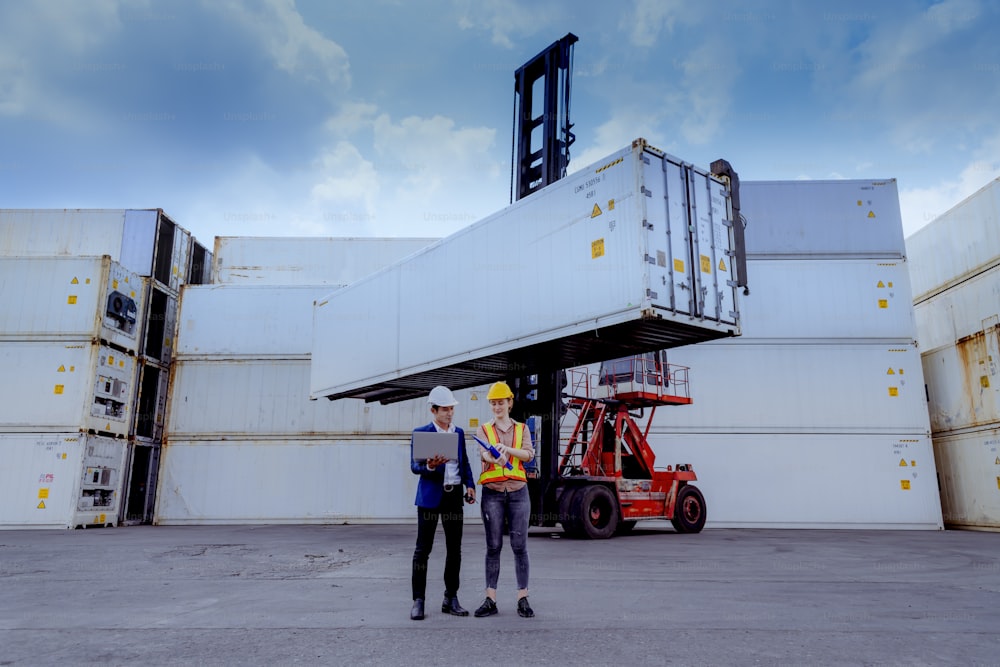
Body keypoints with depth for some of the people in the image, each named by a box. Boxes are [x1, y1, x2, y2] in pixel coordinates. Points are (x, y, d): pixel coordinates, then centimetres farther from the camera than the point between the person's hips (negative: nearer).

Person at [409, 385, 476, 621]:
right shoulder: (420, 433, -2)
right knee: (423, 549, 1)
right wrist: (429, 466, -27)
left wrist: (469, 485, 2)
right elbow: (414, 466, -6)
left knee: (455, 549, 8)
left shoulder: (459, 432, 12)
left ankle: (451, 599, 20)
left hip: (454, 495, 5)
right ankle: (418, 601, 9)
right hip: (430, 496, -4)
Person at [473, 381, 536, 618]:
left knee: (519, 546, 1)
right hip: (492, 493, 0)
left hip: (518, 491, 1)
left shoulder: (522, 429, 11)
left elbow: (529, 454, -5)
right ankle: (490, 600, 6)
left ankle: (523, 599, 7)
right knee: (493, 547, 2)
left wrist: (507, 448, -21)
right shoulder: (483, 429, 8)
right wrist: (495, 458, -34)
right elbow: (483, 453, -11)